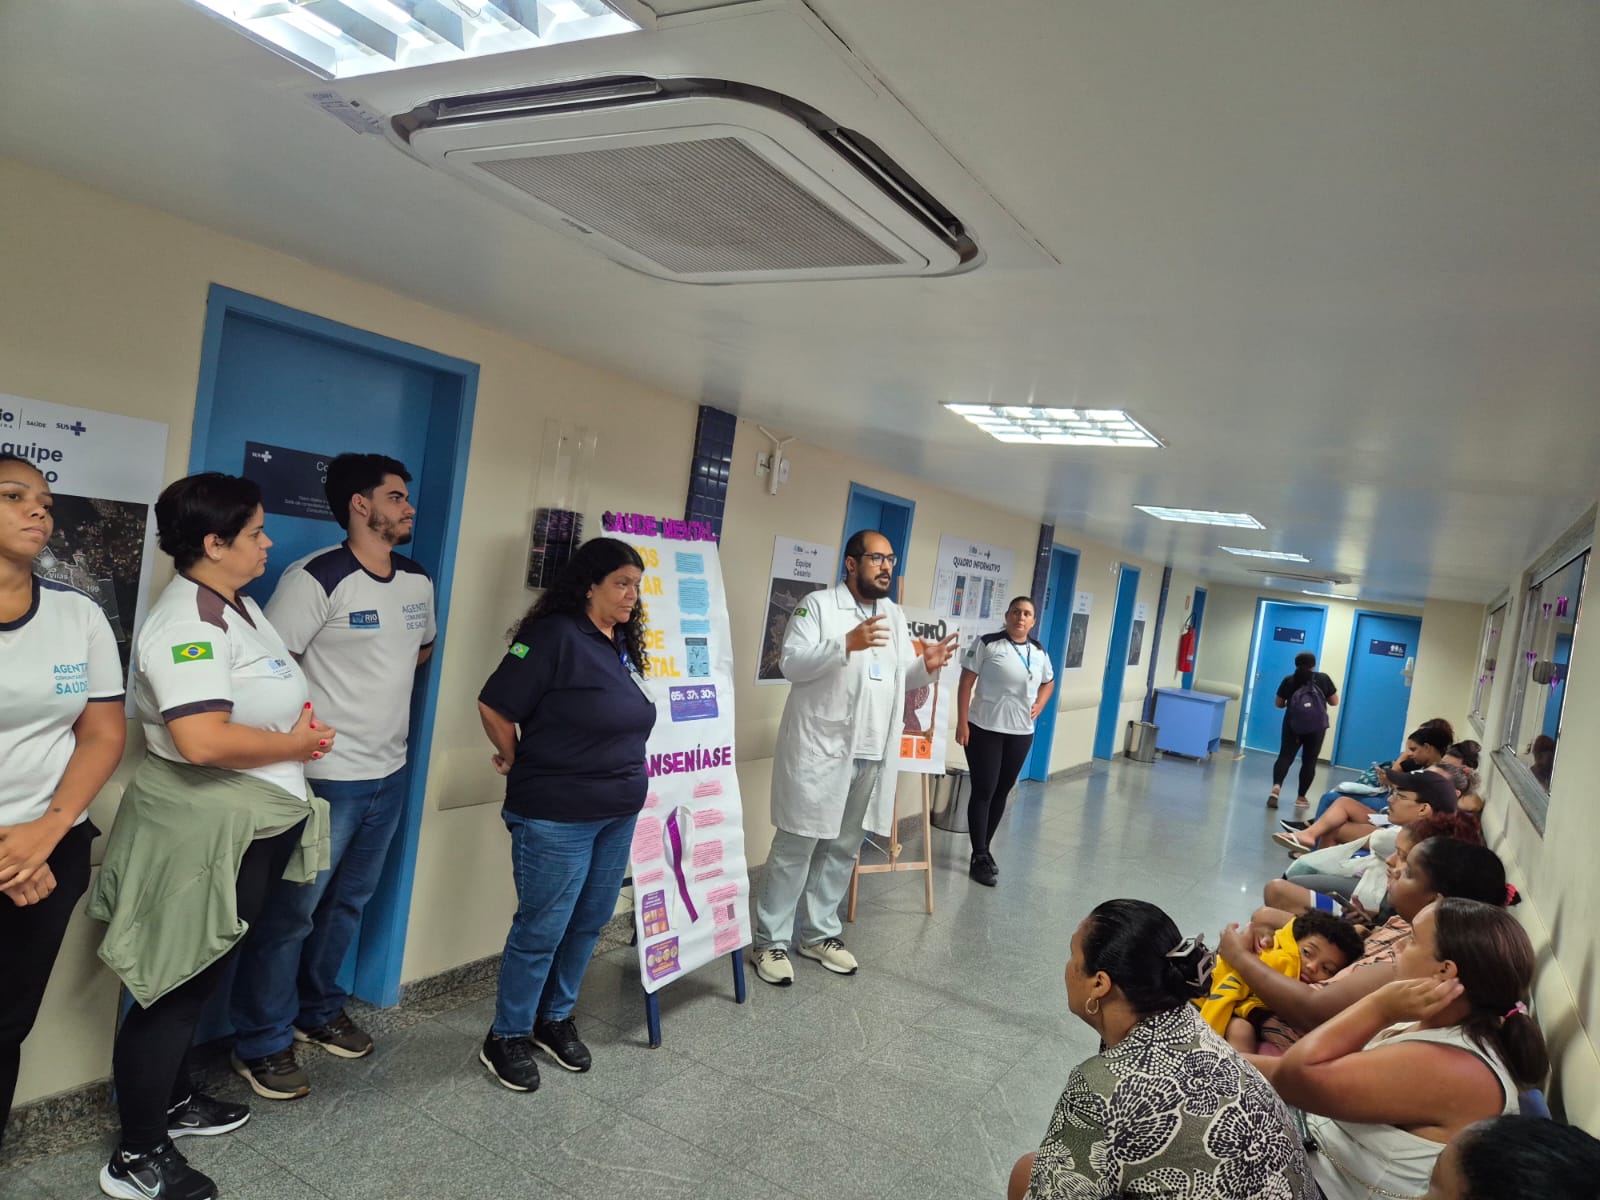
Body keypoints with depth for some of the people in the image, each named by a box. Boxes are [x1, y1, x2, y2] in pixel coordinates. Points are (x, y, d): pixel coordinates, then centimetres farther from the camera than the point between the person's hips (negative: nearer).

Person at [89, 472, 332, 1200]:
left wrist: (300, 724, 0)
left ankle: (173, 1101, 43)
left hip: (247, 827, 10)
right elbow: (203, 740, -35)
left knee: (197, 980, 24)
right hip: (204, 832, -10)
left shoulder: (238, 606, 9)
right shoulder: (187, 623, -24)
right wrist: (294, 744, -20)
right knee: (177, 988, 5)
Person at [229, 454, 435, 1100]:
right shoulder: (316, 579, -16)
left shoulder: (419, 580, 6)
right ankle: (262, 1044, 21)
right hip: (327, 776, -7)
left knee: (348, 903, 20)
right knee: (290, 911, 4)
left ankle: (319, 1011, 38)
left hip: (390, 773, 7)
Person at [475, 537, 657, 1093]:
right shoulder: (555, 635, -16)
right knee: (542, 928, 4)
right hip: (556, 816, -7)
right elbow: (494, 706, -15)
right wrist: (521, 765, -3)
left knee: (588, 923, 17)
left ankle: (556, 1019, 35)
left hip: (619, 814, 8)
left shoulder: (625, 644, 7)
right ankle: (507, 1037, 23)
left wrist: (624, 780, 14)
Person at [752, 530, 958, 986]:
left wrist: (925, 665, -5)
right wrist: (847, 643, -27)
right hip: (819, 748, -6)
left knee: (843, 847, 14)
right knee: (796, 845, 0)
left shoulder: (895, 614, 14)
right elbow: (792, 663, -15)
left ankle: (818, 933, 28)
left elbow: (902, 677, 17)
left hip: (871, 753, 6)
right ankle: (770, 941, 11)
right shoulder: (818, 604, -6)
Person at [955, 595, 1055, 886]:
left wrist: (1039, 705, 5)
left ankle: (984, 849, 28)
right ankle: (980, 858, 6)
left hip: (1021, 732, 5)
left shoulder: (1039, 652, 7)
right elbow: (966, 683, -8)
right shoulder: (986, 644, -8)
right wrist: (962, 722, -13)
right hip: (985, 729, -5)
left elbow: (1049, 682, 24)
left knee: (1002, 792, 13)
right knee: (983, 792, -2)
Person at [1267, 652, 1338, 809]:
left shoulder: (1289, 680, -1)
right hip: (1316, 727, 0)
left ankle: (1276, 786, -21)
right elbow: (1334, 702, 2)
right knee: (1309, 761, 9)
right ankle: (1301, 797, 12)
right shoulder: (1323, 679, -4)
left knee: (1285, 756, 3)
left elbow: (1278, 703, 5)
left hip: (1293, 725, 0)